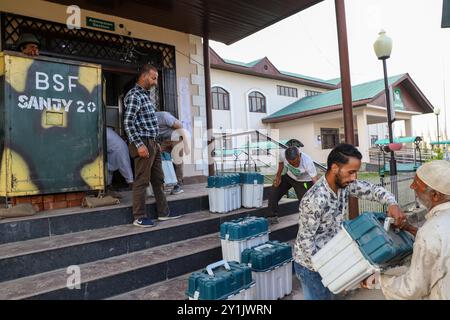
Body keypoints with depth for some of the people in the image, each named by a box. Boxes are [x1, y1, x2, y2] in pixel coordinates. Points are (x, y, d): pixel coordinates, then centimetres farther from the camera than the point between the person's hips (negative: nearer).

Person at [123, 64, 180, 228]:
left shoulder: (145, 95, 19)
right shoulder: (134, 95, -9)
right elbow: (128, 123, -17)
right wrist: (139, 145, -21)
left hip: (152, 143, 10)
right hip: (143, 143, -10)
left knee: (158, 179, 12)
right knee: (142, 181, -3)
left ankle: (163, 212, 21)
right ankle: (139, 217, 7)